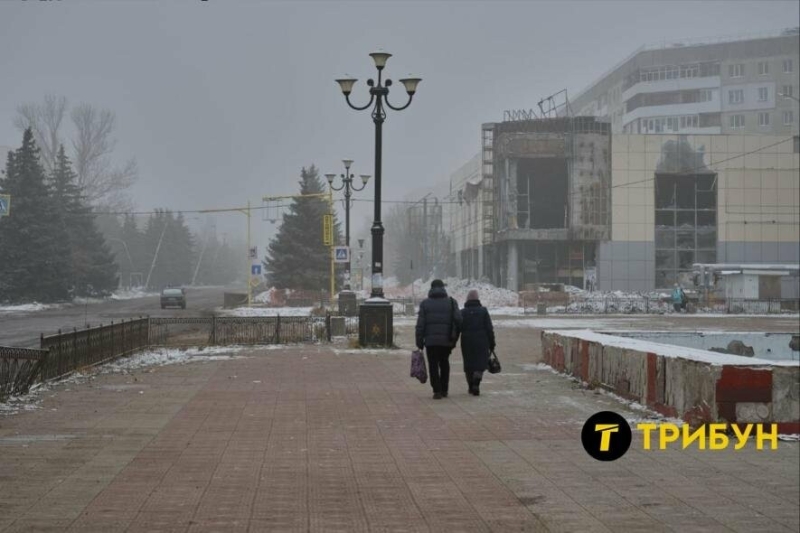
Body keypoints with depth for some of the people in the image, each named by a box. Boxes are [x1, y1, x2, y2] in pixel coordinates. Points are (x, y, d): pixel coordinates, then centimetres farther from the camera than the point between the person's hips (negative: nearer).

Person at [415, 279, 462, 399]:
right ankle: (444, 390, 19)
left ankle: (437, 391, -5)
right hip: (446, 340, 2)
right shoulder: (451, 302, 3)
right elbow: (458, 320, -6)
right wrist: (455, 337, 5)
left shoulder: (425, 303, 1)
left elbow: (420, 325, -3)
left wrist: (419, 342, 1)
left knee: (433, 366, 4)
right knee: (444, 364, 18)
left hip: (430, 340, -2)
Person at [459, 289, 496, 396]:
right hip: (482, 343, -2)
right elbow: (490, 329, -1)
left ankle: (471, 387, 17)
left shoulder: (462, 312, 4)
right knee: (480, 364, 0)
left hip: (467, 343, 2)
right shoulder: (483, 311, 0)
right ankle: (476, 383, -21)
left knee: (468, 366, 12)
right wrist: (492, 344, 4)